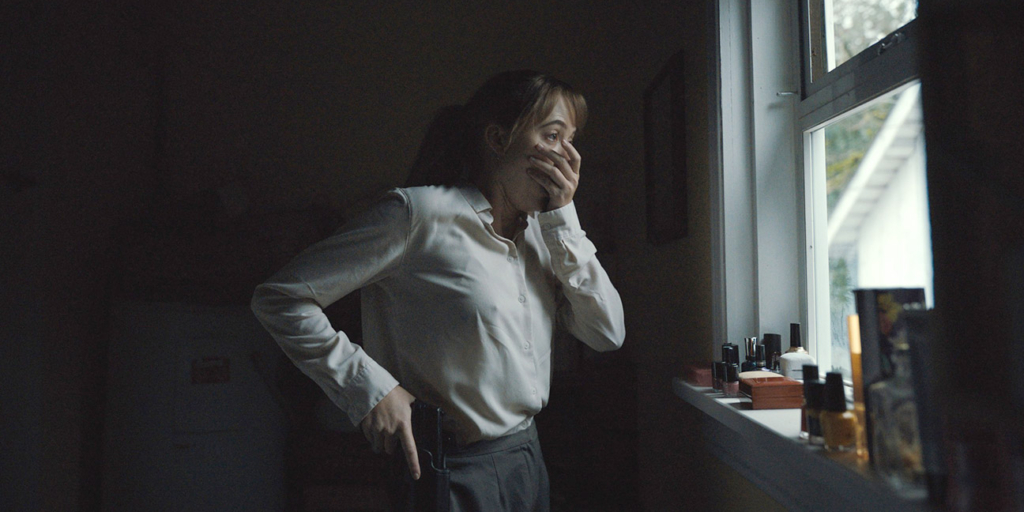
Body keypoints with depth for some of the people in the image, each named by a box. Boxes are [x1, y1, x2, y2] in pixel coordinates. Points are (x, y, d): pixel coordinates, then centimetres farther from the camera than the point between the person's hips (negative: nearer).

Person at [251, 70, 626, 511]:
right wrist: (369, 390, -20)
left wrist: (562, 216, -7)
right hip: (460, 475, -7)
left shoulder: (539, 230, 5)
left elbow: (607, 333, -3)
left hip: (528, 457, 7)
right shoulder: (423, 213, -16)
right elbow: (279, 298, -15)